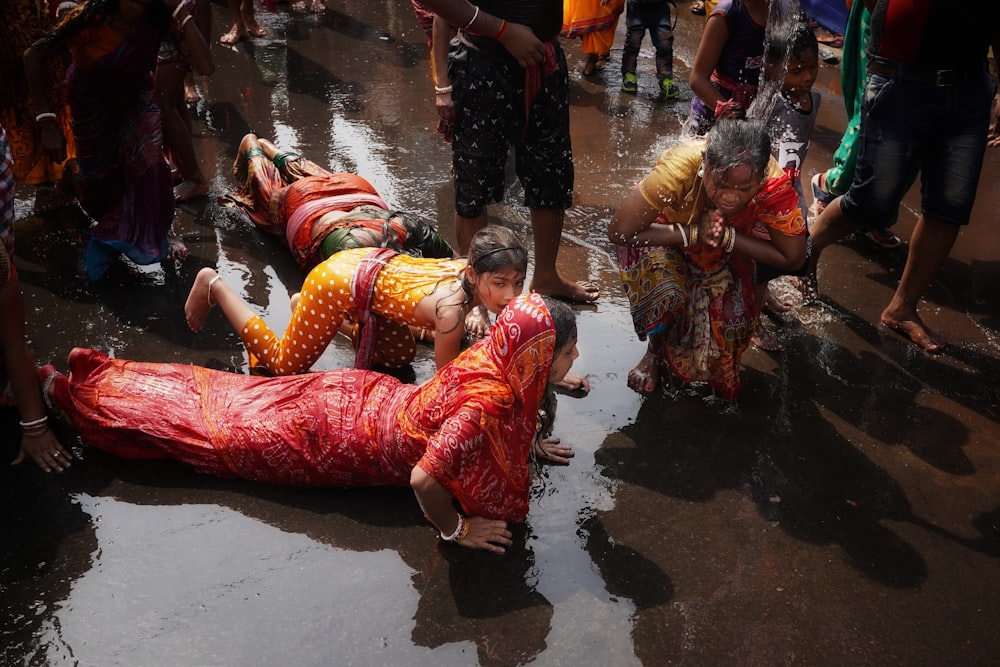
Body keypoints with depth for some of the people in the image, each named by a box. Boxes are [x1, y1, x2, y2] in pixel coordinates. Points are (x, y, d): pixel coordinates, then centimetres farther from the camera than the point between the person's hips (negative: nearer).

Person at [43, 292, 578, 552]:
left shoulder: (495, 353, -8)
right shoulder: (489, 403, -34)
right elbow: (425, 477, -41)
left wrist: (528, 440, 8)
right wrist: (456, 529, -24)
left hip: (363, 395, 7)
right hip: (345, 439, -6)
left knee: (233, 397, 20)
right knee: (218, 429, 9)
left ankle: (98, 369, 35)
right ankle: (67, 390, 25)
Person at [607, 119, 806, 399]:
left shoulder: (774, 185, -35)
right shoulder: (678, 167, -41)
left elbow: (793, 258, -25)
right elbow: (619, 232, -35)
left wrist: (727, 237, -33)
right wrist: (691, 233, -37)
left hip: (727, 249, 2)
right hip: (664, 234, -2)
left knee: (733, 319, -15)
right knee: (665, 292, -30)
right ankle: (655, 350, 4)